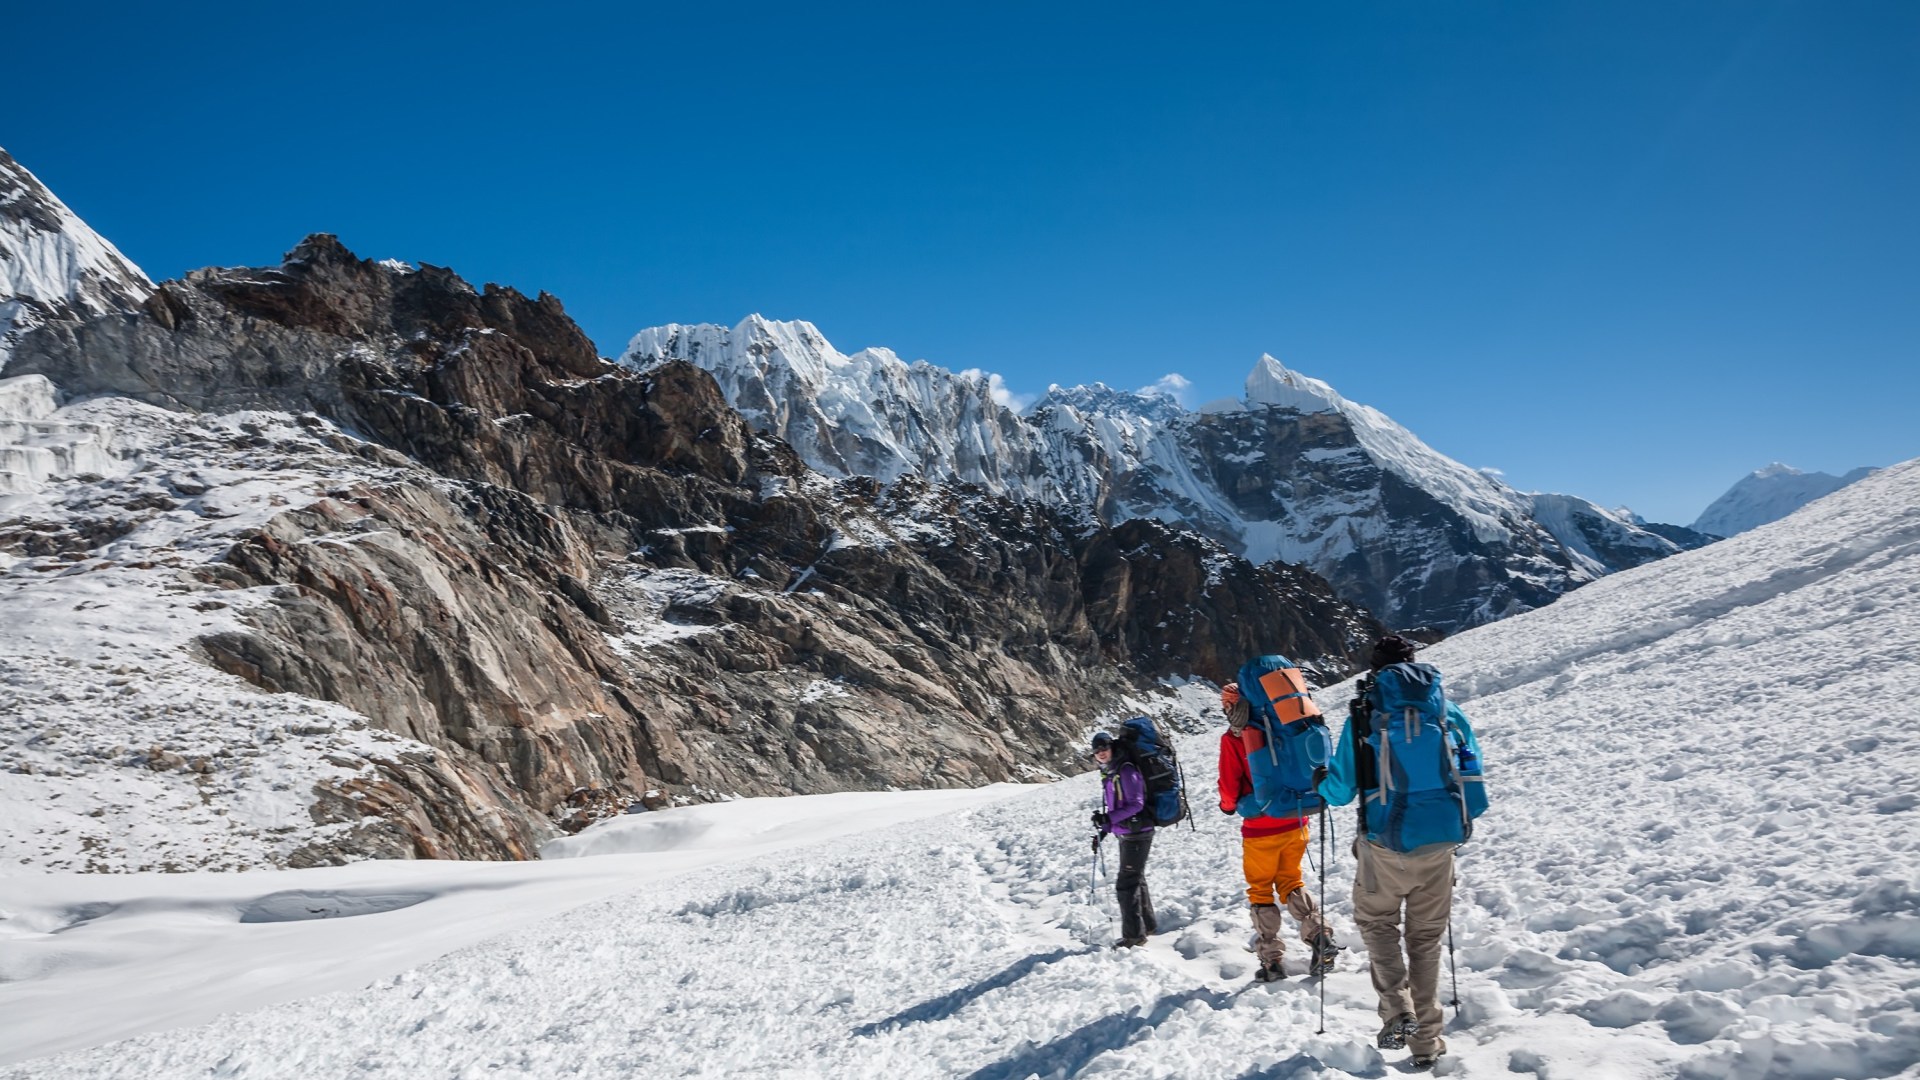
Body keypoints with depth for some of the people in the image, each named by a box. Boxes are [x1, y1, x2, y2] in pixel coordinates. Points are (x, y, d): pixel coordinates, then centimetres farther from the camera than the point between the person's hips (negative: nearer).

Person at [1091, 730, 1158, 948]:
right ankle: (1148, 925, 33)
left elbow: (1136, 804, -22)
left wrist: (1108, 819, -28)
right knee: (1136, 880, 19)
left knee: (1126, 883, -7)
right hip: (1125, 834, 9)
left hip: (1137, 834, -9)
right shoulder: (1108, 774, 10)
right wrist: (1105, 826, 10)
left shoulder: (1126, 771, -17)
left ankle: (1134, 934, 0)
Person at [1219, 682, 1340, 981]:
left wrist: (1229, 805, 12)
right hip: (1294, 821, 4)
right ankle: (1319, 935, -1)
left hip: (1260, 827, -4)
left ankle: (1271, 959, 9)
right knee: (1291, 882, 20)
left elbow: (1230, 786, -10)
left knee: (1260, 890, 11)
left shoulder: (1232, 738, -11)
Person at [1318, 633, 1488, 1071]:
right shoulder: (1449, 712, 2)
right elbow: (1473, 783, 6)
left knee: (1377, 922, 20)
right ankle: (1425, 1043, 20)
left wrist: (1324, 785, 22)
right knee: (1426, 939, 16)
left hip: (1386, 843, -2)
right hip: (1440, 843, 3)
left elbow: (1341, 790, 0)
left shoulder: (1364, 713, -5)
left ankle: (1397, 1009, 2)